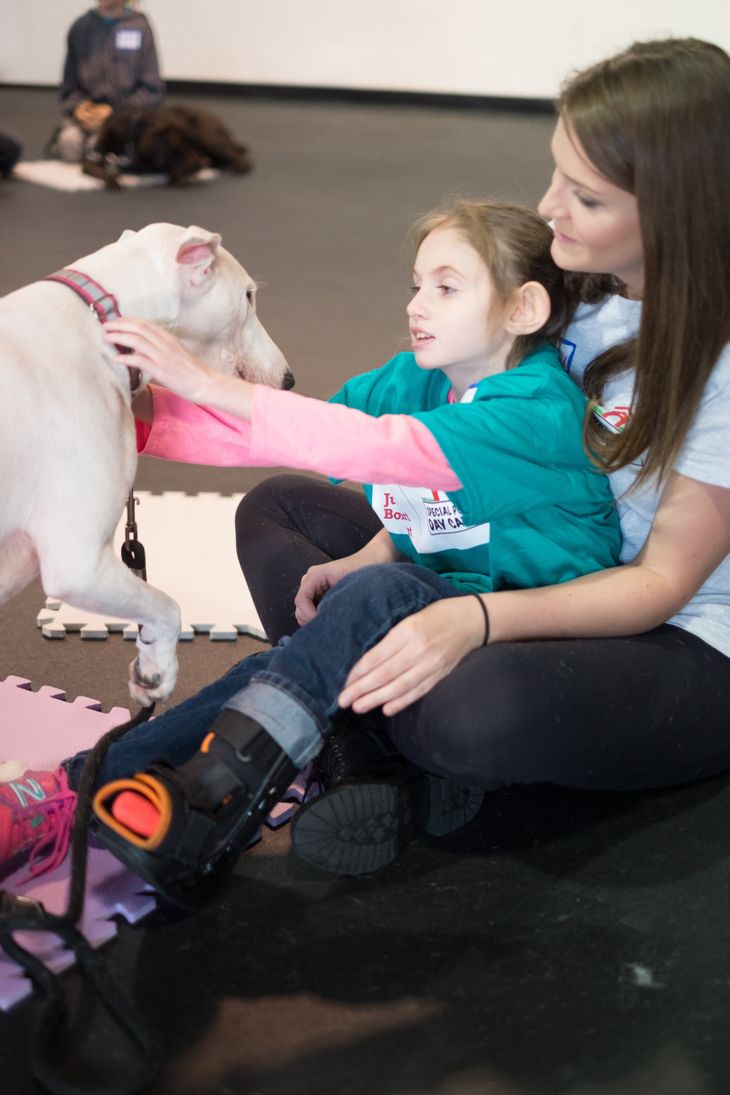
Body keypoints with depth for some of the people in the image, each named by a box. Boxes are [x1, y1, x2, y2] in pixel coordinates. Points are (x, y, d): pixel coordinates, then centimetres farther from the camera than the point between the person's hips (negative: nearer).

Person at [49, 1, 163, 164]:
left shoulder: (139, 25, -2)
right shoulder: (80, 27, 7)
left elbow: (152, 91, -2)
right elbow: (69, 87, 11)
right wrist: (78, 106, -11)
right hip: (87, 112, 2)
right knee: (71, 141, -31)